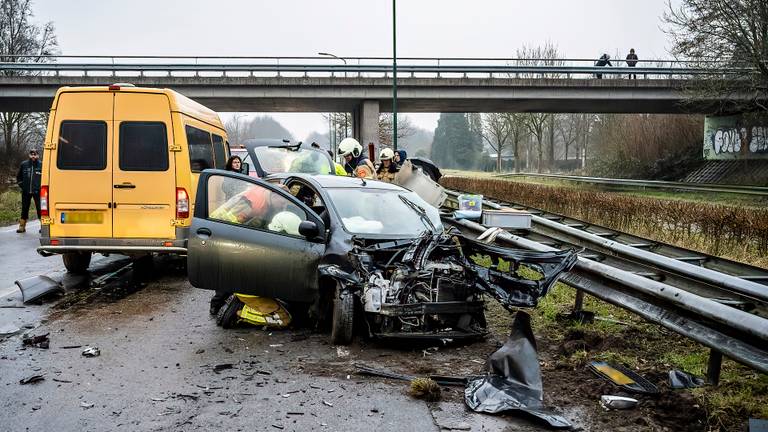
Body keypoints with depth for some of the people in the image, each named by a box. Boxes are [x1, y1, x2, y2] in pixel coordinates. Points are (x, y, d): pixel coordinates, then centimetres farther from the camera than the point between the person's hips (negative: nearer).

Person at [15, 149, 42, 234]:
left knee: (39, 208, -3)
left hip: (37, 191, -3)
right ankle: (22, 227, 17)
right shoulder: (24, 164, 4)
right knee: (24, 209, 9)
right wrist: (21, 185, 8)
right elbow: (19, 176, 17)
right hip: (26, 192, 3)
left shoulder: (41, 165, -4)